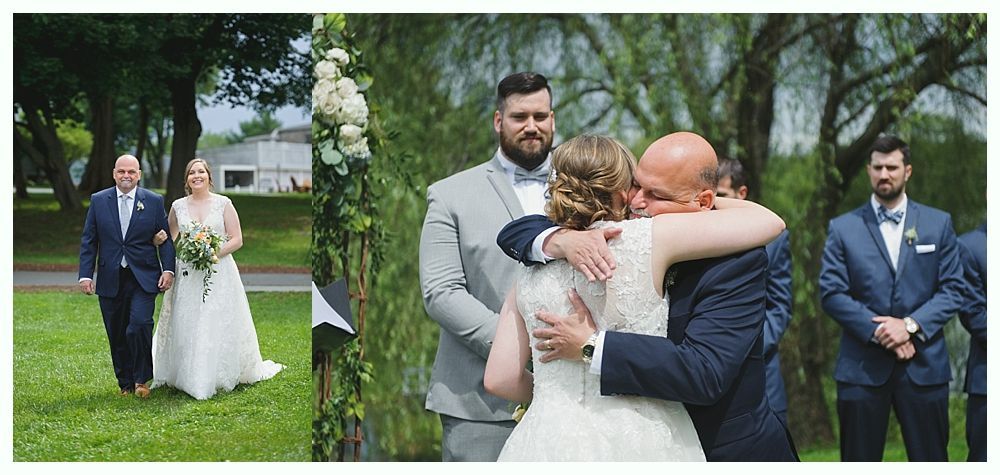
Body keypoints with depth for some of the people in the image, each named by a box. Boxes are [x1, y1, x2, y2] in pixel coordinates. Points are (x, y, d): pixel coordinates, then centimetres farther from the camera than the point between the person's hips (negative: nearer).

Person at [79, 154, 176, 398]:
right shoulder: (98, 201, 6)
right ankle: (125, 383, 22)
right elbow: (89, 241, 7)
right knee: (117, 336, 7)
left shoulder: (154, 201, 3)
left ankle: (141, 379, -1)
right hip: (110, 280, 2)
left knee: (139, 327, -18)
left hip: (143, 278, -2)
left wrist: (168, 270, -7)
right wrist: (86, 275, -1)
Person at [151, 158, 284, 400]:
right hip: (188, 274, 2)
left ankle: (221, 375, 10)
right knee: (187, 326, 1)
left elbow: (237, 239, -2)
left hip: (219, 272, -2)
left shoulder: (223, 204, -1)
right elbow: (169, 238, 19)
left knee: (219, 324, -2)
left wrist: (213, 253, -15)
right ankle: (189, 376, 12)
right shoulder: (178, 206, 7)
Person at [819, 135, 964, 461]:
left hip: (924, 364, 1)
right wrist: (879, 332, -13)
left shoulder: (938, 223, 8)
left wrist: (911, 325, -13)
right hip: (862, 366, -1)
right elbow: (831, 293, -2)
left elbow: (952, 289, 3)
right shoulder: (843, 228, 5)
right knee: (860, 461, 6)